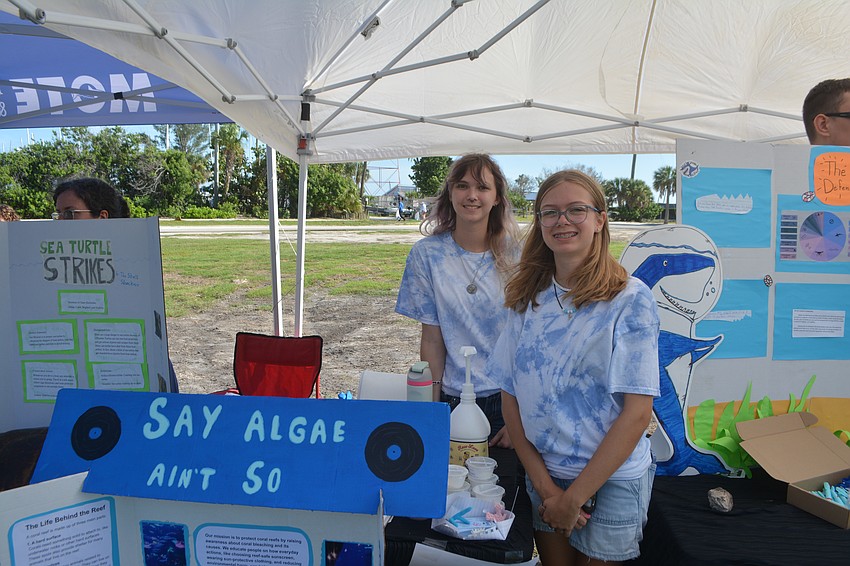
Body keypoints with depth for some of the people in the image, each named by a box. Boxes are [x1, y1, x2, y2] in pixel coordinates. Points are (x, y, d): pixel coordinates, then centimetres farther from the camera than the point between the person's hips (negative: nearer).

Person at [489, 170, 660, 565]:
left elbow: (637, 412, -15)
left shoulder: (630, 299, -12)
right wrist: (545, 486, -8)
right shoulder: (527, 298, -1)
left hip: (611, 480, -3)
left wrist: (574, 498, -14)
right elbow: (510, 396, -1)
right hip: (542, 475, 3)